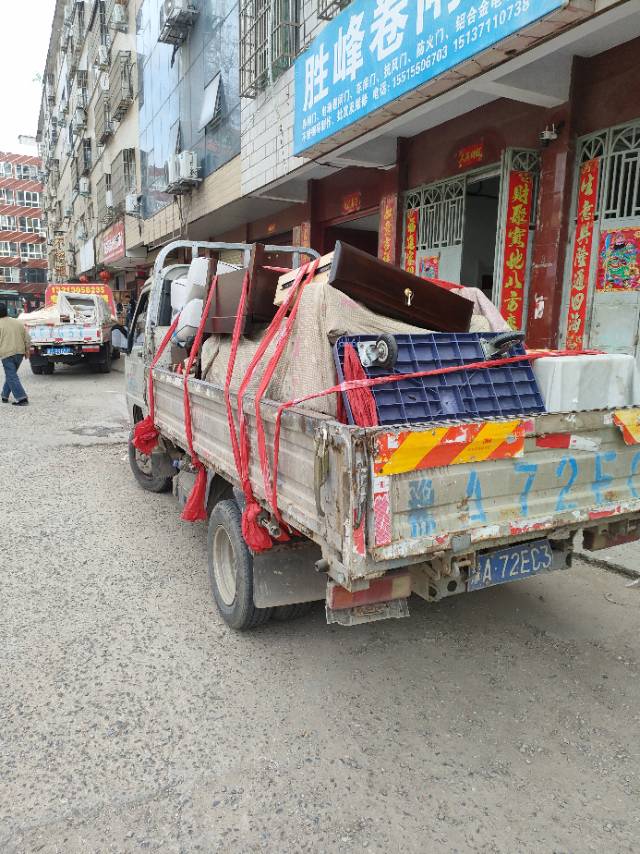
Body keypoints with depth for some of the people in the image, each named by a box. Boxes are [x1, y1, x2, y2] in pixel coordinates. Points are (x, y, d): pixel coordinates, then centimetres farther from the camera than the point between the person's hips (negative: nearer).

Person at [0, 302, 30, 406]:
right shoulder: (18, 322, 8)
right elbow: (27, 338, 11)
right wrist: (27, 350, 19)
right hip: (20, 353, 6)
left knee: (12, 377, -4)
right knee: (11, 375, 20)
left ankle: (22, 398, -12)